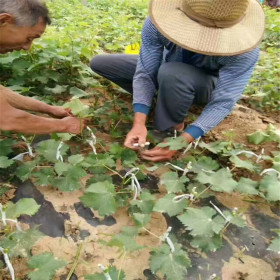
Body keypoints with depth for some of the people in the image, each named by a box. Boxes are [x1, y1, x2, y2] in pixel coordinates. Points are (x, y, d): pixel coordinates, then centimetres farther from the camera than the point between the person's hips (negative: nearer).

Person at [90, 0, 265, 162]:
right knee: (99, 63, -1)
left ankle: (173, 130, -13)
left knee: (171, 74, -41)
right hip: (166, 75, 4)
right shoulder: (158, 23, -30)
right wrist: (139, 123, -38)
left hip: (207, 85, -3)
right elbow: (145, 74, -25)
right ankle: (158, 99, 0)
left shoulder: (244, 49, -36)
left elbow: (223, 103, -33)